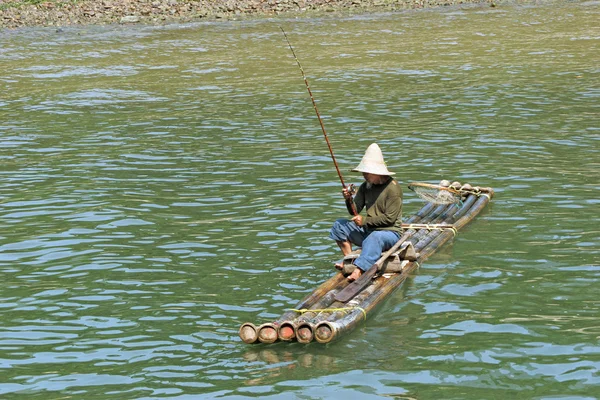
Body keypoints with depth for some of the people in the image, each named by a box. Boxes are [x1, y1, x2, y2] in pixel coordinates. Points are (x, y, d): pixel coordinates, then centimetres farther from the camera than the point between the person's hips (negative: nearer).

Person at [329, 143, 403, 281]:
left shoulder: (393, 188, -14)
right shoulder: (366, 186, 7)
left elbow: (390, 218, -18)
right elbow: (355, 211, 5)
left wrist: (365, 220, -20)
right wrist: (349, 199, -16)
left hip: (390, 233, -8)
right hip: (368, 231, 8)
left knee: (374, 237, -40)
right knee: (340, 225, -2)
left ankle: (358, 271, -55)